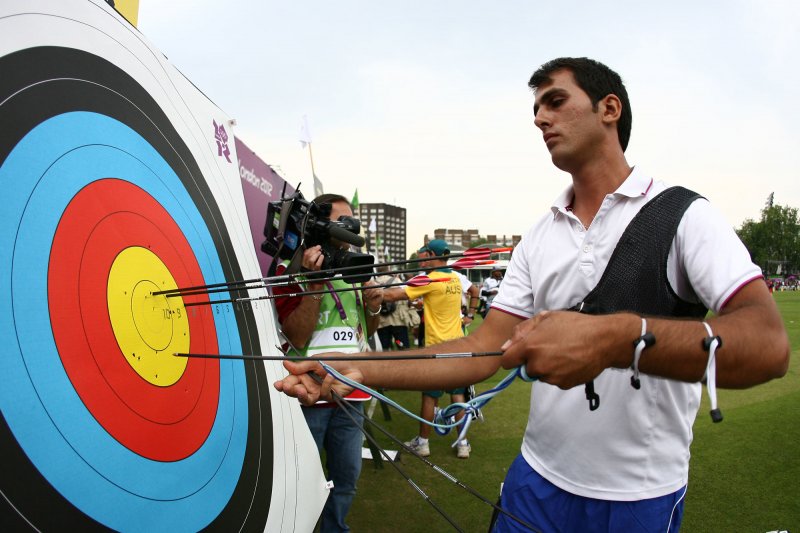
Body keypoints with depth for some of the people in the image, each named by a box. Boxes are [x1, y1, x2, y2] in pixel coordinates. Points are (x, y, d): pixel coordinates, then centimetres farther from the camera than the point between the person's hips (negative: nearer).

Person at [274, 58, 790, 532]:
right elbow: (484, 350, -3)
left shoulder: (683, 216, -10)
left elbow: (768, 345, -25)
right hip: (537, 482, 4)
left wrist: (617, 338, -41)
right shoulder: (538, 239, 4)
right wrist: (357, 371, -14)